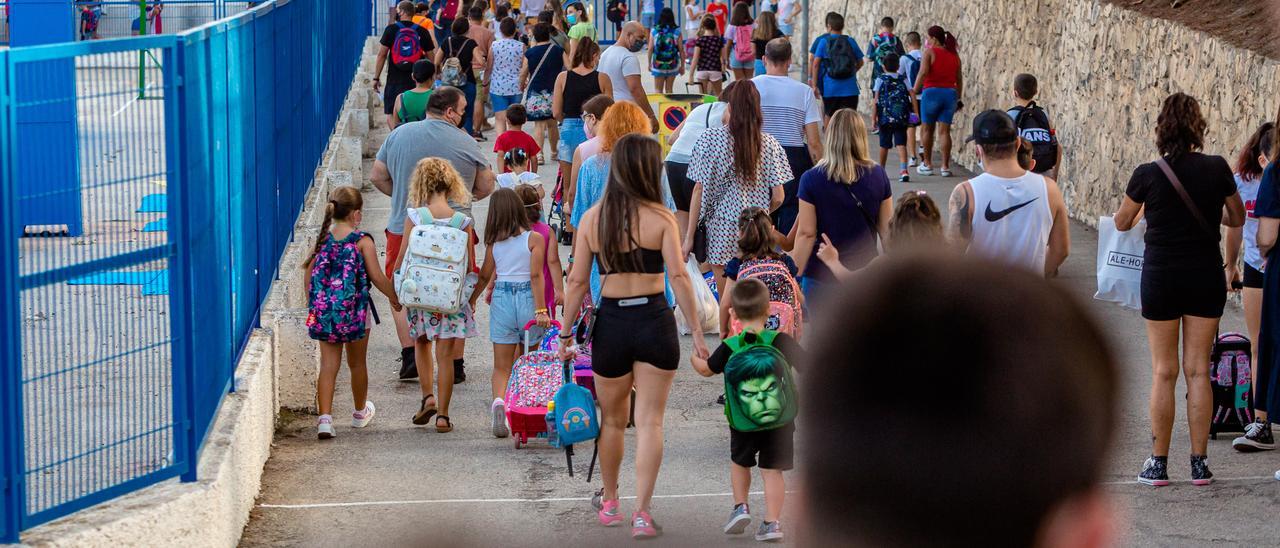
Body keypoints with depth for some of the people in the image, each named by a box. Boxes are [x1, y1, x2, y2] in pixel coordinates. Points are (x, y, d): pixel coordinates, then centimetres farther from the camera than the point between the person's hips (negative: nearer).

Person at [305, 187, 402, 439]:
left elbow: (310, 273, 6)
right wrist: (394, 297, 7)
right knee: (357, 364, 16)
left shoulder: (323, 238, 2)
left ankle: (325, 418, -11)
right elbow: (377, 276, -9)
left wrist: (312, 303, 20)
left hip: (323, 312, 3)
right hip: (353, 311, -3)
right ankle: (360, 412, 34)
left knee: (328, 365, 3)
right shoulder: (362, 241, -9)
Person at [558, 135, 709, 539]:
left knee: (613, 420, 20)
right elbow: (678, 277, -12)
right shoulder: (661, 218, -7)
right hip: (654, 321, -2)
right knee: (650, 422, 3)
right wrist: (696, 331, -6)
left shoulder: (591, 219, 0)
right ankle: (642, 514, -2)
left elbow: (577, 282, 1)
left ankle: (609, 503, 35)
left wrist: (566, 334, 8)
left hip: (611, 323, 2)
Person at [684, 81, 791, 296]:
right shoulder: (769, 144, -1)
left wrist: (690, 236, -1)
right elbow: (777, 198, -1)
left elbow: (699, 191, -6)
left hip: (721, 232, -2)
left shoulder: (710, 140, -7)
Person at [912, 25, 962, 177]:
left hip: (932, 92, -4)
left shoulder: (930, 52, -5)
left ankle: (927, 164, 16)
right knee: (945, 131, 4)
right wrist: (959, 98, 18)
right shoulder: (954, 55, 10)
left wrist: (914, 91, -13)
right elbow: (959, 78, 11)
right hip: (950, 93, 4)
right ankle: (945, 167, 0)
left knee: (927, 129, 11)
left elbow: (923, 73, -17)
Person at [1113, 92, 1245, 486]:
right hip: (1205, 276, 1)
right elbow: (1237, 218, 8)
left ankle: (1158, 463, 8)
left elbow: (1121, 223, 5)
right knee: (1198, 371, 7)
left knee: (1163, 372, 6)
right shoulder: (1217, 169, -7)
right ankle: (1200, 463, 9)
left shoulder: (1147, 174, -10)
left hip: (1160, 276, -1)